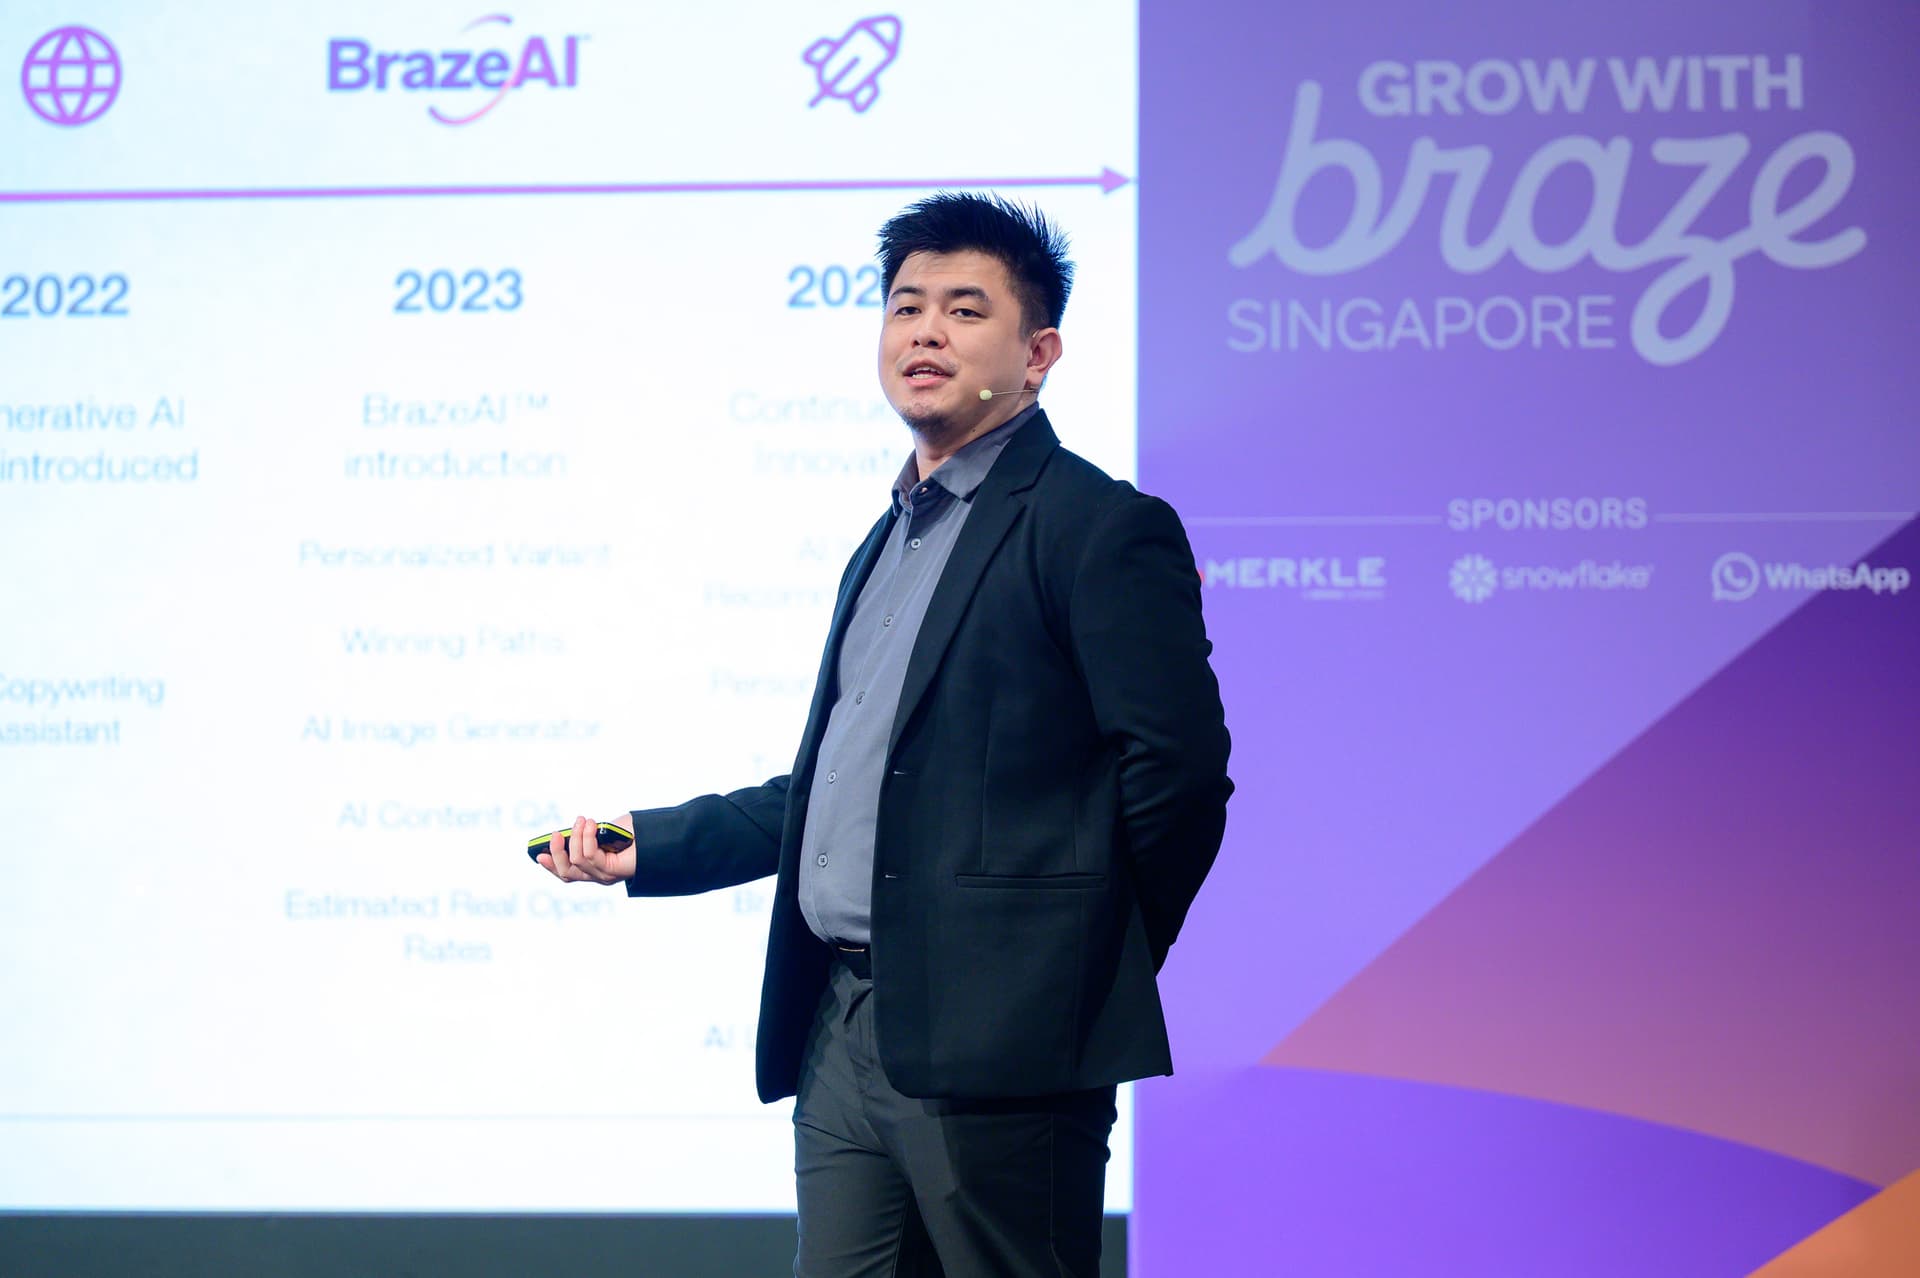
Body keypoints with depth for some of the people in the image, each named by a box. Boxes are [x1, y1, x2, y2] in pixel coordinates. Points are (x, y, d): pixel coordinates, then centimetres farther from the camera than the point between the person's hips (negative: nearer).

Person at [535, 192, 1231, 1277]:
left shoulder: (1102, 528, -6)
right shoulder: (890, 542, 23)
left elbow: (1178, 775, -12)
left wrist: (1082, 977, -6)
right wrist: (644, 848, 20)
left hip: (991, 1047, -8)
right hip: (844, 1036, 8)